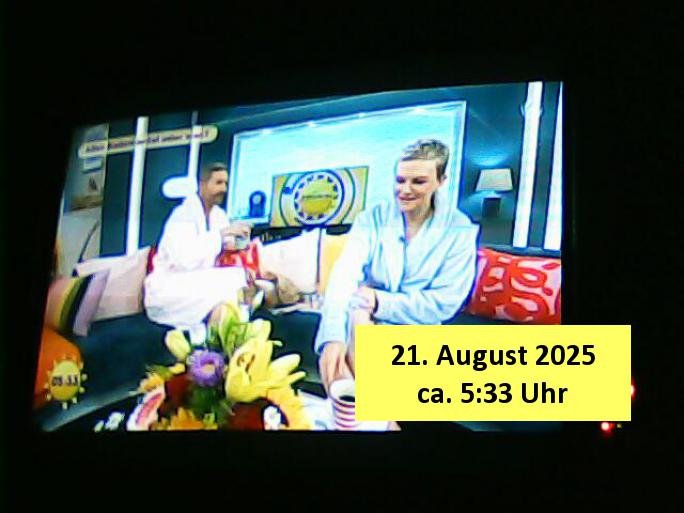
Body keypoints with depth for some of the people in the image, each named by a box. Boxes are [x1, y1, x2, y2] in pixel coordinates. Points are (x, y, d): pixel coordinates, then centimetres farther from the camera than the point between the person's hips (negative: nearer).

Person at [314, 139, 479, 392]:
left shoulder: (460, 230, -7)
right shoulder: (373, 218, -4)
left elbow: (445, 303, -12)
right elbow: (344, 274, -20)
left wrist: (381, 303, -24)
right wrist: (333, 336, -39)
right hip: (362, 322, 2)